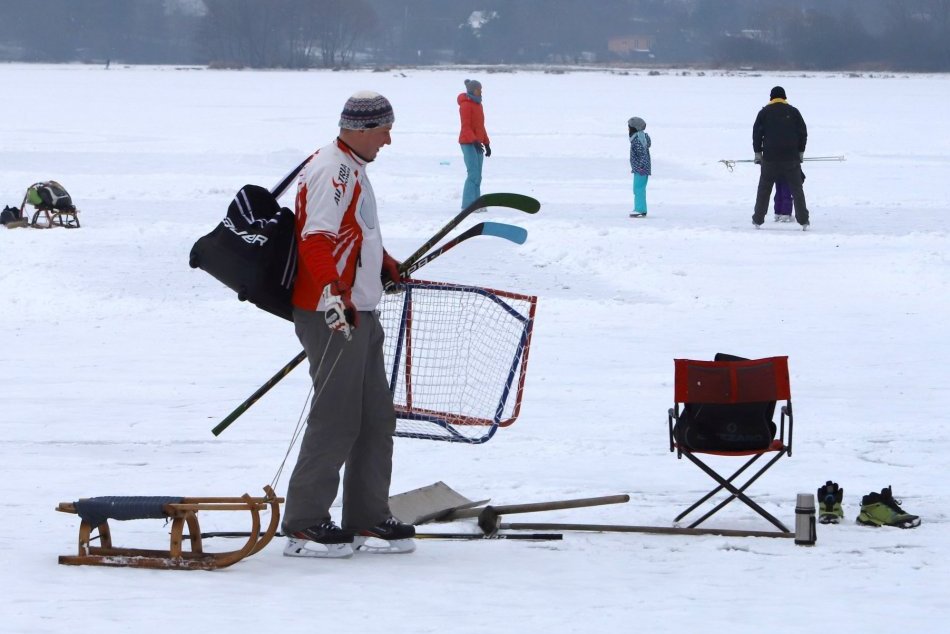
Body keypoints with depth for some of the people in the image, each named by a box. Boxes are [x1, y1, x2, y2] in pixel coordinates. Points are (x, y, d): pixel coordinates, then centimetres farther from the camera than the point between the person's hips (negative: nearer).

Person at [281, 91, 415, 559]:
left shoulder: (353, 169, 18)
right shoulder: (332, 171, -16)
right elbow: (316, 240, -26)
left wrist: (386, 265, 40)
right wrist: (333, 294, -35)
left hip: (358, 313, 11)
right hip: (332, 316, -11)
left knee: (376, 417, 13)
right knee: (337, 418, -9)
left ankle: (368, 517, 22)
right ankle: (303, 525, -5)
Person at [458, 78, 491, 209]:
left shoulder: (478, 105, 16)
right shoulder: (466, 105, -11)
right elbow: (466, 127, -18)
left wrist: (487, 144, 19)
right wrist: (475, 141, -28)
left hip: (477, 142, 9)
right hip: (468, 143, -9)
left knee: (477, 176, 7)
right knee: (474, 175, -14)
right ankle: (468, 205, -14)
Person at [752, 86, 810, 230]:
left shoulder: (764, 112, 2)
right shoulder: (793, 111, 3)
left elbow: (757, 133, 2)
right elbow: (803, 132, 5)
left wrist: (757, 152, 10)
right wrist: (801, 152, 13)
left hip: (770, 157, 0)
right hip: (792, 157, 0)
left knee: (764, 189, 10)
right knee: (796, 189, 4)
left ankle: (758, 220, 12)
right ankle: (803, 221, 0)